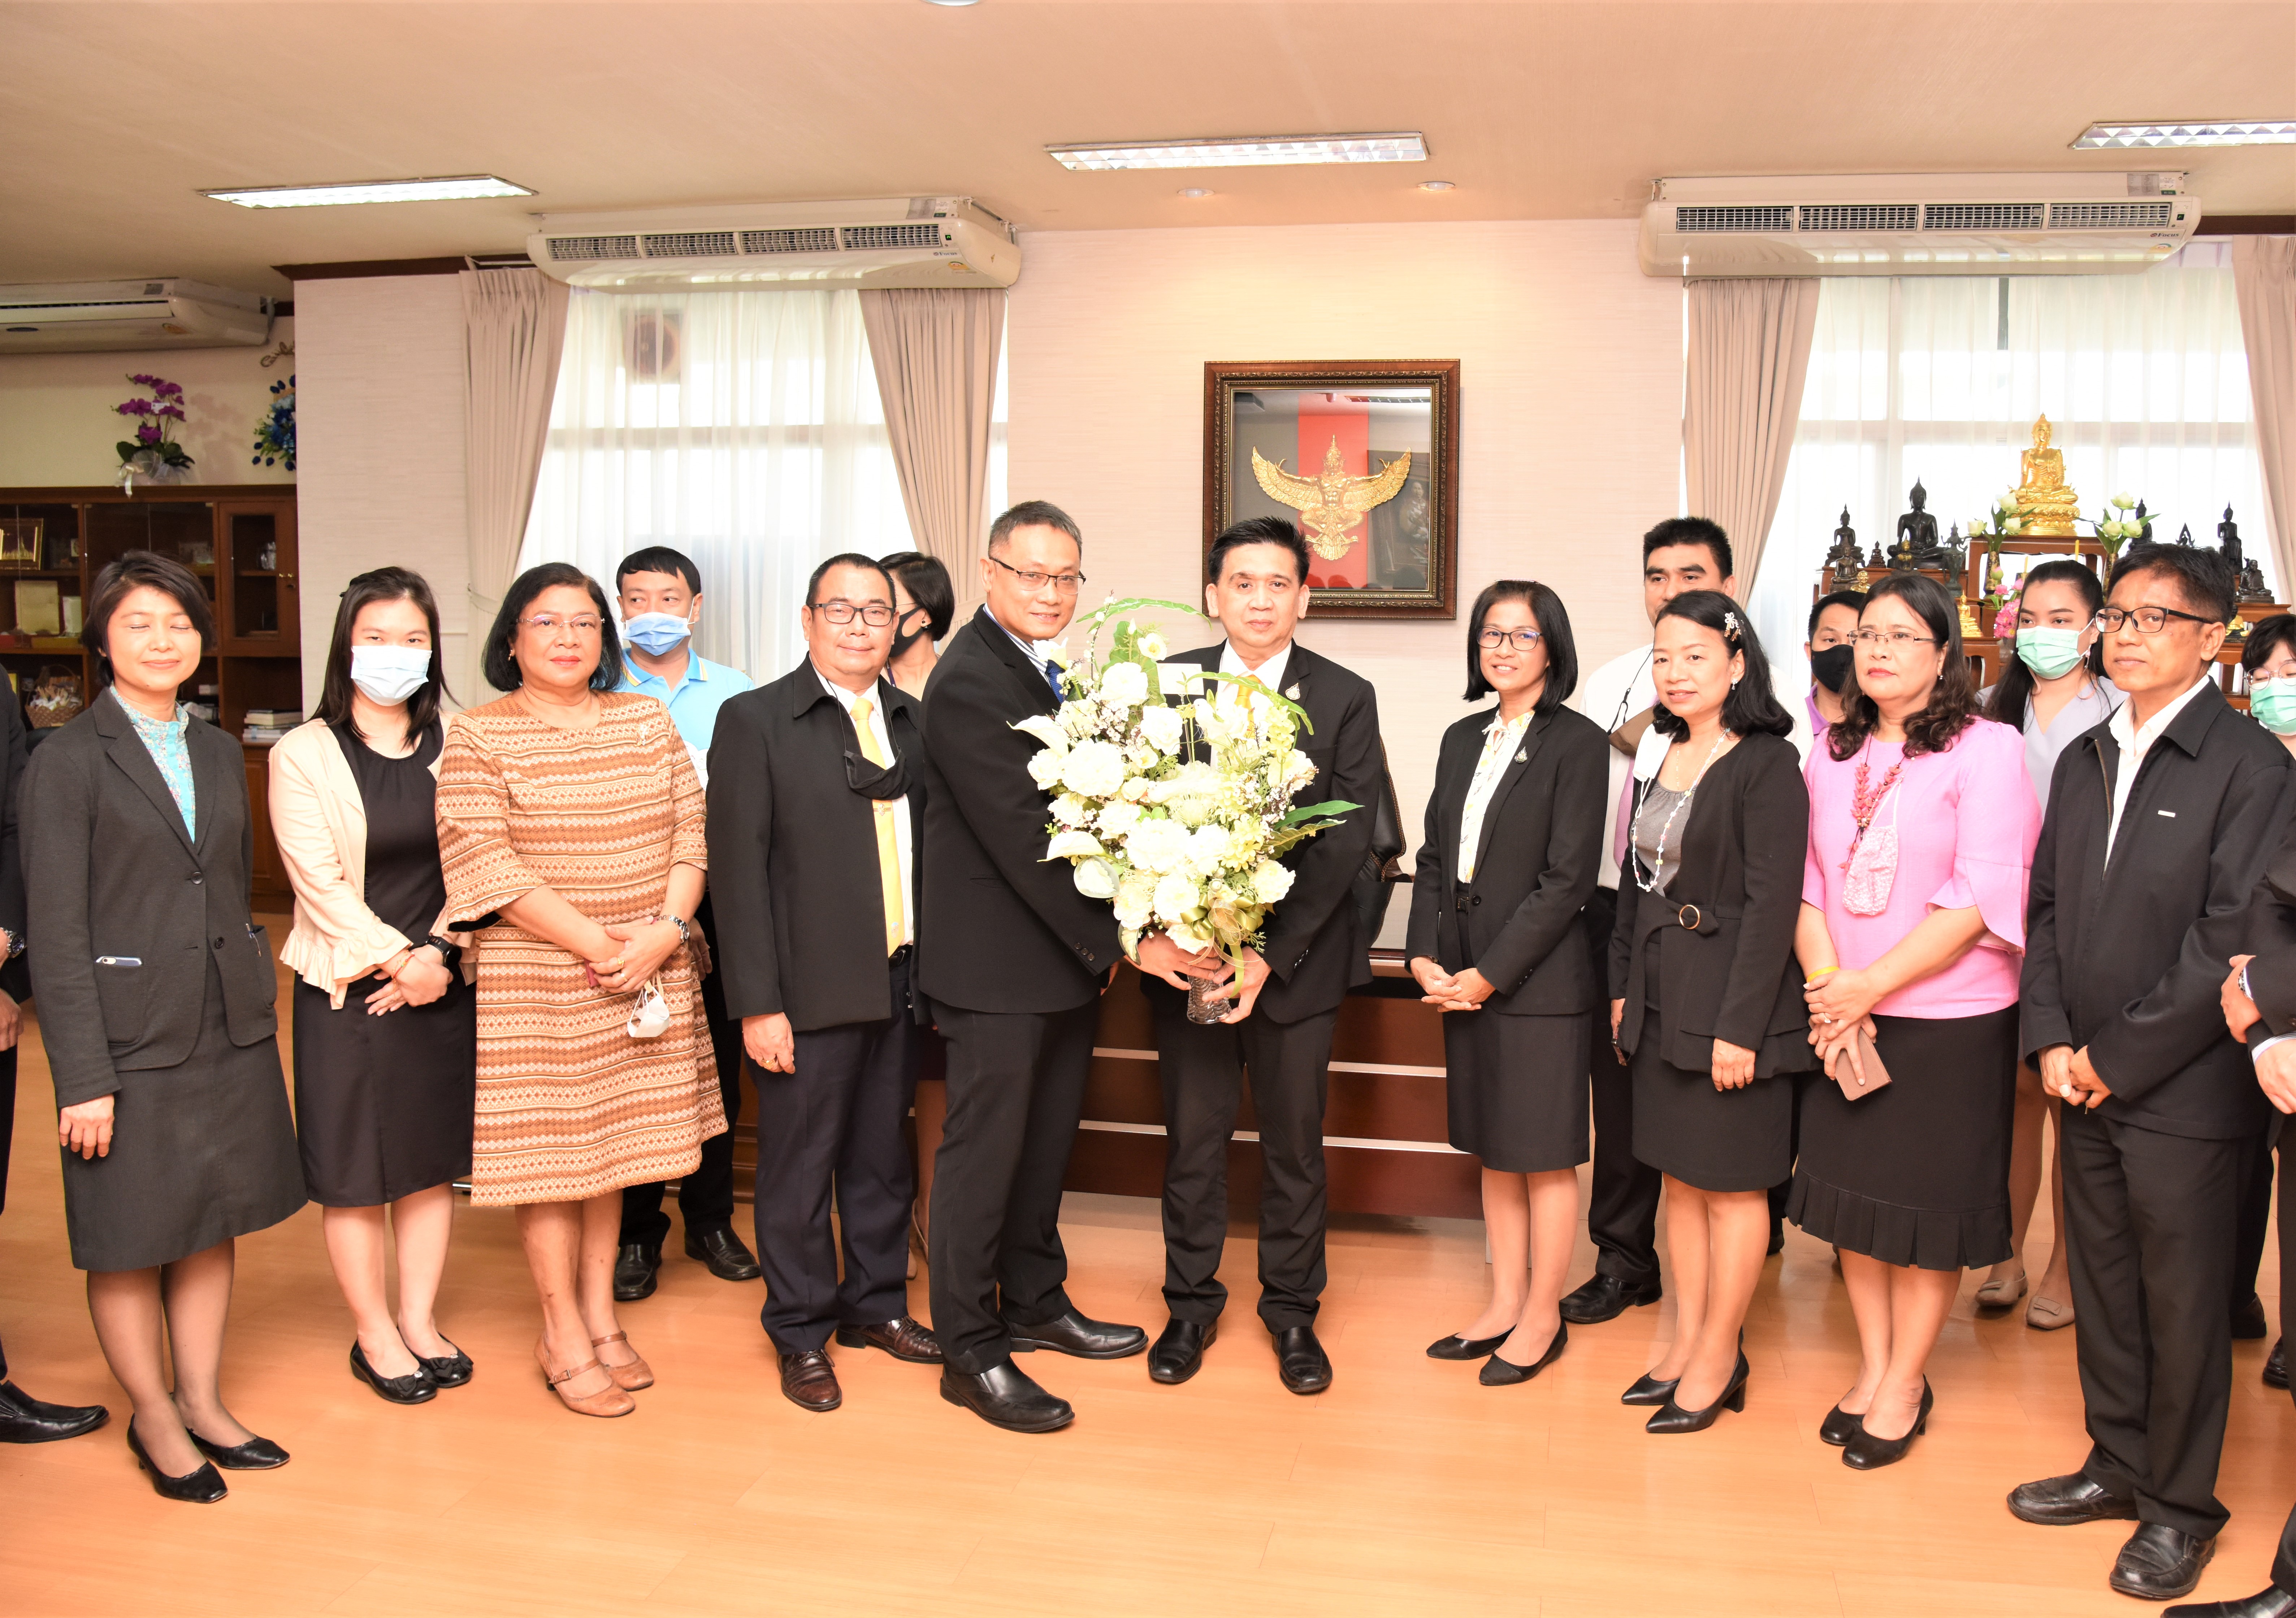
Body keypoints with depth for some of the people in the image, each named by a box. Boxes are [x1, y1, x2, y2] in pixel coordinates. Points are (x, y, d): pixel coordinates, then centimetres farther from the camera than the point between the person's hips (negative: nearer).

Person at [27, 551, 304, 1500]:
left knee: (214, 1225, 14)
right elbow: (56, 932, -11)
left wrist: (254, 1004, 11)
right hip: (131, 1038, -5)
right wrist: (84, 1079, -14)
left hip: (230, 1032, 5)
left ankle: (203, 1404, 29)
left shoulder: (220, 754, 10)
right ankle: (154, 1419, 25)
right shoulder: (68, 761, -7)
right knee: (131, 1242, 8)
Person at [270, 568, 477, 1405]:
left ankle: (419, 1320, 26)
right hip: (347, 989, -3)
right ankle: (373, 1333, 21)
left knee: (435, 1158, 11)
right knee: (355, 1171, 6)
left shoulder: (456, 747, 4)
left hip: (442, 983, 3)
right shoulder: (304, 754, -5)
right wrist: (401, 958, -14)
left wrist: (441, 953, -10)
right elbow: (319, 882, -10)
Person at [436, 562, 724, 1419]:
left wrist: (666, 930, -11)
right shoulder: (477, 738, -4)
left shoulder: (647, 720, 9)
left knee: (615, 1140, 13)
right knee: (549, 1149, 2)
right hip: (535, 980, -4)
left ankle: (601, 1313, 27)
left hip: (646, 974, 4)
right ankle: (563, 1337, 16)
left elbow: (692, 830, 4)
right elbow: (486, 865, -13)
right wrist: (595, 943, -17)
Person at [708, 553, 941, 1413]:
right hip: (810, 992, -4)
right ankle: (802, 1334, 24)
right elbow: (738, 869, -10)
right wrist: (757, 1003, -14)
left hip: (900, 984, 5)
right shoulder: (755, 720, -6)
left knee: (883, 1157, 17)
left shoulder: (914, 720, 9)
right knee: (798, 1167, 7)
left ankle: (876, 1303, 34)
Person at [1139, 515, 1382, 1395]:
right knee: (1192, 1135, 10)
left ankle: (1292, 1309, 27)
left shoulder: (1345, 698, -3)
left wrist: (1272, 952, -16)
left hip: (1297, 956, -1)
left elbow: (1348, 839, -9)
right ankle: (1191, 1304, 28)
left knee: (1295, 1140, 10)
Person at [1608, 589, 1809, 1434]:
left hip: (1731, 1000, -7)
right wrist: (1623, 987, 11)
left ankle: (1719, 1358, 18)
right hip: (1662, 1000, 7)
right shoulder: (1662, 757, 10)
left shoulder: (1767, 765, -13)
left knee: (1732, 1185, 5)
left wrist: (1739, 1026, -19)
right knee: (1680, 1175, 15)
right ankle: (1688, 1340, 27)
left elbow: (1772, 904, -17)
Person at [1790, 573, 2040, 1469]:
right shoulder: (1834, 751, 7)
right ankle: (1872, 1366, 28)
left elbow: (1982, 897, -15)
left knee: (1928, 1205, 5)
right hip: (1844, 1019, 5)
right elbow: (1807, 883, 5)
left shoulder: (1987, 750, -8)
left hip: (1949, 1021, -4)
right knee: (1851, 1194, 11)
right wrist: (1828, 987, -9)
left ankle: (1905, 1384, 22)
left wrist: (1871, 985, -18)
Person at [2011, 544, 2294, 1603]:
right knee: (2103, 1286, 16)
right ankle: (2119, 1464, 33)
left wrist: (2117, 1058, -14)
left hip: (2181, 1089, -6)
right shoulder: (2083, 761, 10)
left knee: (2182, 1303, 7)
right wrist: (2052, 1041, -1)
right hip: (2085, 1083, 6)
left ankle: (2181, 1505, 23)